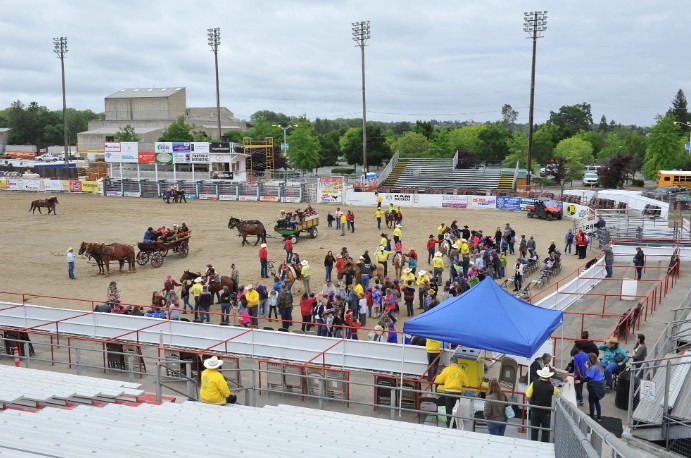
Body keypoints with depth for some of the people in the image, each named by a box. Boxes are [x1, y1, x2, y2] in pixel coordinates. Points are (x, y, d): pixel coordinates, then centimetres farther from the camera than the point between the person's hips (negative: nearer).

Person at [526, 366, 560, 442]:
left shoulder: (534, 384, -14)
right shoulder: (551, 387, -15)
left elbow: (528, 396, -13)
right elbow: (557, 392, 6)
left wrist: (532, 404, 4)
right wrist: (551, 383, 2)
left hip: (535, 410, 1)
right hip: (546, 412, -1)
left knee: (534, 430, 14)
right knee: (545, 431, 13)